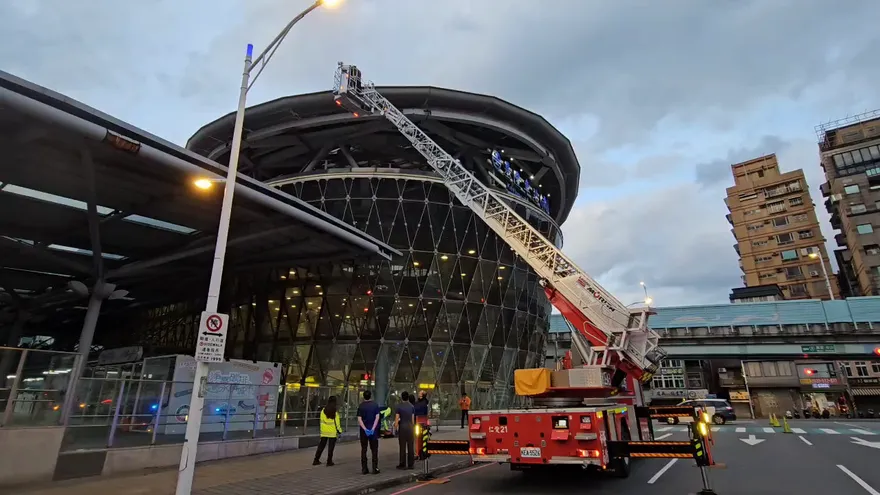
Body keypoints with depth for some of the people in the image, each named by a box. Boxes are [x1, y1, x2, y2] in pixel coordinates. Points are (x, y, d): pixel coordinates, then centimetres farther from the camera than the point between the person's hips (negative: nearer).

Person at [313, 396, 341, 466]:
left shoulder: (323, 410, 2)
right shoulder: (334, 411, -12)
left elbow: (322, 421, 7)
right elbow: (336, 422, -11)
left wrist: (321, 430, 16)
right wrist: (339, 431, -2)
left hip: (324, 432, 5)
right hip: (333, 432, -4)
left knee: (321, 446, 15)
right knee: (331, 447, 5)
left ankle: (316, 460, 17)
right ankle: (329, 461, 7)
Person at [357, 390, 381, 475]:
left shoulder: (361, 406, -2)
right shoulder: (375, 405, -4)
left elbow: (359, 419, -9)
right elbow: (377, 417, -11)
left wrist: (365, 429, -14)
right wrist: (373, 429, -12)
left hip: (364, 430, 1)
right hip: (373, 430, -1)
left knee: (363, 450, 9)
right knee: (374, 450, 7)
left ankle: (364, 469, 10)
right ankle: (375, 468, 5)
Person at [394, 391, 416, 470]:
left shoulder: (398, 406, -5)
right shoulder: (412, 406, 5)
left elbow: (397, 418, -7)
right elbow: (413, 418, 4)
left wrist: (395, 427, 1)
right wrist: (413, 426, 12)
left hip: (402, 427, -3)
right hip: (410, 427, 3)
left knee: (402, 447, 2)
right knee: (411, 446, 7)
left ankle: (403, 464, 5)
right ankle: (411, 464, 11)